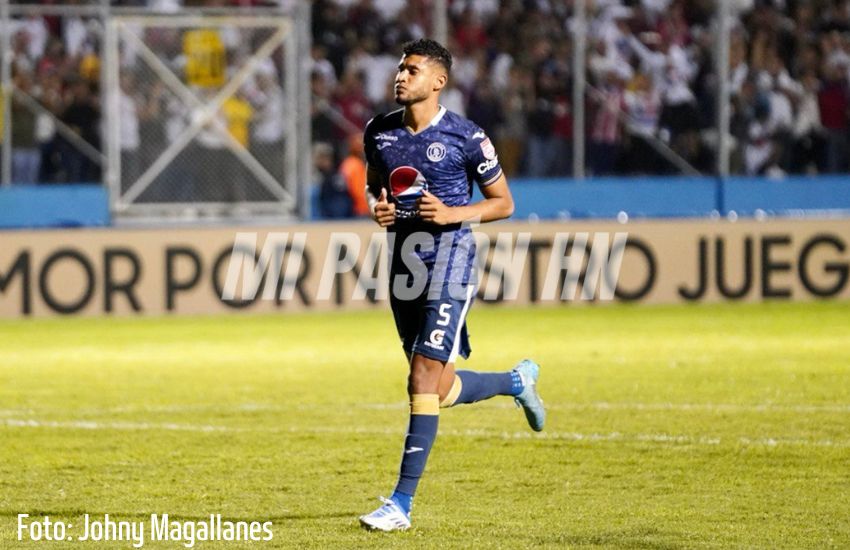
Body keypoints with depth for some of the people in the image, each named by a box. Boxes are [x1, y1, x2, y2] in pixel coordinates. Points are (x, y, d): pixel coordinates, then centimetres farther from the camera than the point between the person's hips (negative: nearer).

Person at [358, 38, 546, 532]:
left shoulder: (465, 137, -8)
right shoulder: (379, 132, 7)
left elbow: (504, 202, 0)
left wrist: (453, 214, -16)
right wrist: (377, 207, -1)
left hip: (450, 257, -6)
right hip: (404, 262, 6)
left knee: (424, 375, -16)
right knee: (441, 390, 11)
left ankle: (402, 504, -16)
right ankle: (518, 381, 42)